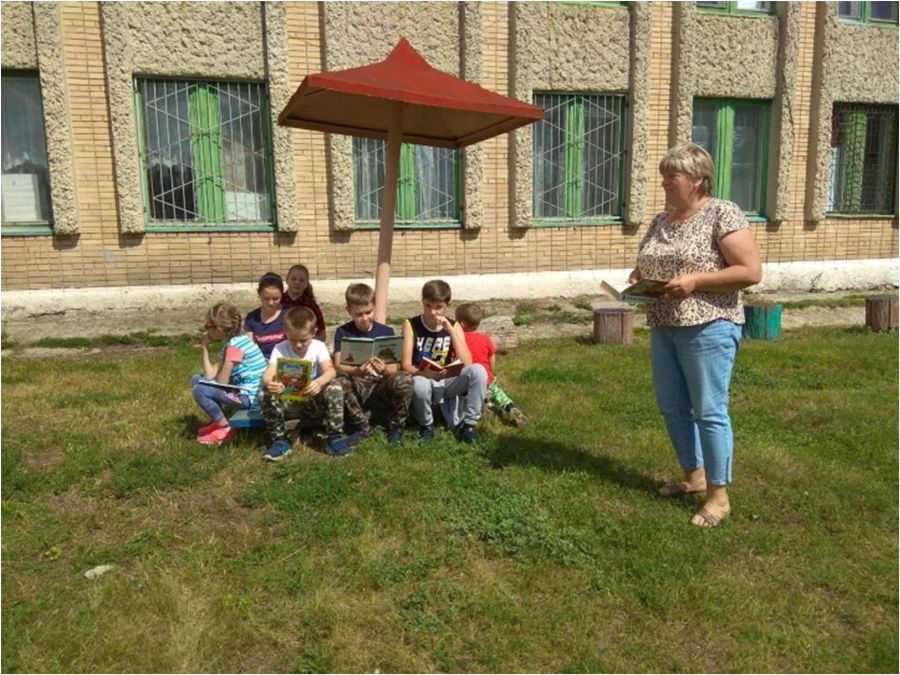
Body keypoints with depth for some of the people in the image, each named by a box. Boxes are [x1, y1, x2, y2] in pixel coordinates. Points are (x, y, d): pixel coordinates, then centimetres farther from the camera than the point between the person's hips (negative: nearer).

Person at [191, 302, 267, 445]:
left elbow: (222, 382, -18)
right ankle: (218, 422, 15)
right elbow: (210, 376, 4)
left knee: (199, 390, -19)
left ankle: (225, 428, -3)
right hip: (241, 391, 10)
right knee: (197, 380, 11)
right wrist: (204, 347, 4)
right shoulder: (231, 343, 11)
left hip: (251, 397, -10)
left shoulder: (235, 345, -19)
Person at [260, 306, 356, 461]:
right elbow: (267, 375, -24)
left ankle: (335, 437, -17)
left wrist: (319, 383, -51)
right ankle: (280, 440, -13)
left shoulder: (318, 347, -10)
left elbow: (330, 371, -27)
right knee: (267, 394, -28)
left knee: (334, 388, -30)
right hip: (289, 402, 1)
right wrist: (269, 383, -50)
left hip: (314, 400, -1)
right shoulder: (280, 349, -9)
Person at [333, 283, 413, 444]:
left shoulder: (386, 332, 2)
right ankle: (362, 426, -9)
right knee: (340, 382, -33)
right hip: (356, 386, 0)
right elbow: (338, 366, -11)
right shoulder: (343, 332, 1)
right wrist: (357, 371, -33)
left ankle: (396, 426, -4)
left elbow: (395, 368, -5)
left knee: (405, 379, -31)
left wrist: (385, 369, -30)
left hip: (382, 386, 0)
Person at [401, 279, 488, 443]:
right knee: (420, 385, -39)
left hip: (447, 382, 2)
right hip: (423, 379, -2)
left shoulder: (453, 326, -1)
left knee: (478, 370, -24)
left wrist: (450, 330, -20)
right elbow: (406, 365, -15)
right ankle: (426, 424, -6)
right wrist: (429, 373, -33)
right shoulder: (411, 325, -8)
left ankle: (468, 424, -11)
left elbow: (467, 363, -16)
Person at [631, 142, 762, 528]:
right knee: (672, 408, 14)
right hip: (663, 328, 8)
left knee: (709, 411, -1)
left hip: (708, 327, -8)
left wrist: (695, 280, -21)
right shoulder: (661, 221, 13)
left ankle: (718, 496, 12)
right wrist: (638, 278, 0)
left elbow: (751, 272, -14)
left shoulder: (723, 214, -9)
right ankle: (694, 475, 32)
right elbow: (646, 266, 23)